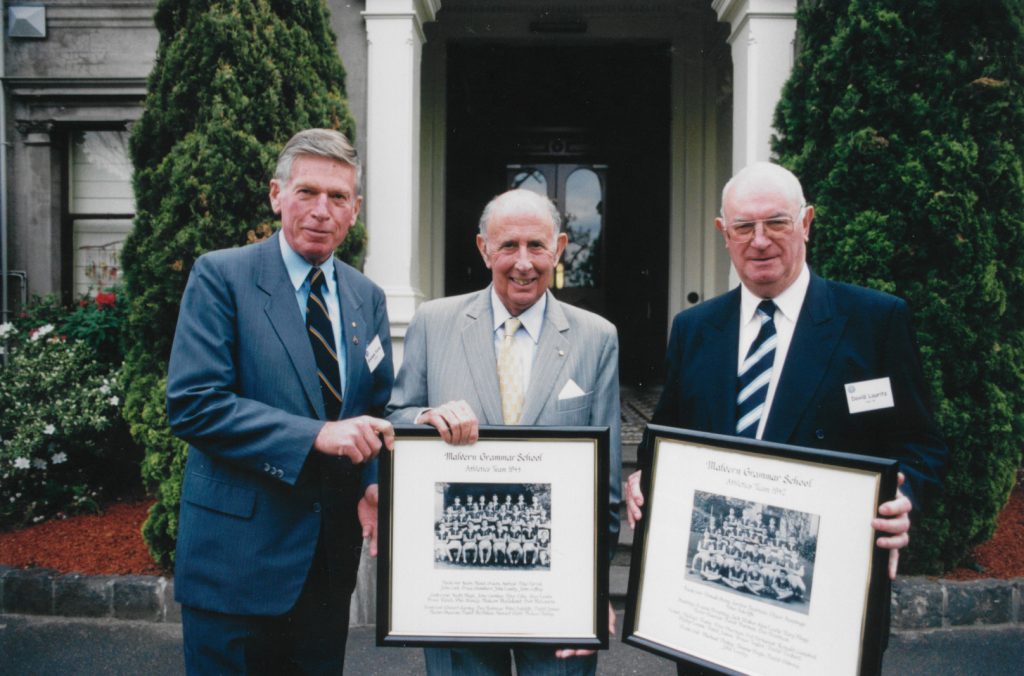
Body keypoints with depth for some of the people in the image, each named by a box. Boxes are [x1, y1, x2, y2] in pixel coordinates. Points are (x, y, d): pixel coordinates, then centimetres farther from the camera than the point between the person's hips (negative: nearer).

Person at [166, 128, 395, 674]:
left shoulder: (367, 297, 8)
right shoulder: (221, 276, -8)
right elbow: (192, 404, -17)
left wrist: (374, 485, -7)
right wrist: (315, 435, -24)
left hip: (332, 558, 5)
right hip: (238, 554, -5)